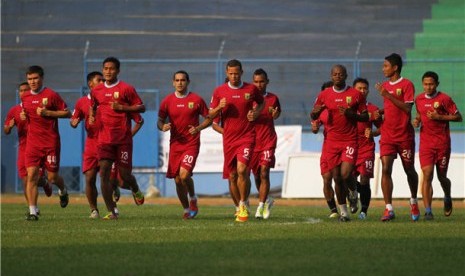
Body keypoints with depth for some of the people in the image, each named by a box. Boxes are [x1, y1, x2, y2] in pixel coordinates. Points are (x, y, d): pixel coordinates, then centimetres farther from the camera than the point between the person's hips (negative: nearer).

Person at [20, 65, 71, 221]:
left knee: (52, 177, 2)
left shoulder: (51, 95, -6)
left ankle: (63, 191, 38)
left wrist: (47, 112, -15)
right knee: (31, 175, -10)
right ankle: (32, 211, -8)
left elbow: (67, 113, -5)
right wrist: (23, 116, 5)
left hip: (51, 142, -4)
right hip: (33, 142, 4)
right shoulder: (25, 97, 9)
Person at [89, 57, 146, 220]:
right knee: (104, 172, -11)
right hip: (104, 138, 3)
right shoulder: (96, 91, 9)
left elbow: (141, 107, -2)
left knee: (125, 174, 1)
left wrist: (121, 107, -14)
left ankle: (136, 190, 39)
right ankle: (111, 211, -7)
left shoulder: (126, 89, -3)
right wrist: (92, 116, 5)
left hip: (123, 139, -3)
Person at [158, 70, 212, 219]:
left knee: (184, 175, -21)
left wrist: (198, 128, -13)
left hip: (191, 144, -3)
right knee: (177, 180, 4)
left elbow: (209, 119, 5)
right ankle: (187, 209, 22)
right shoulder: (167, 101, 4)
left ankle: (193, 198, 7)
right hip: (175, 144, 3)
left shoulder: (196, 100, -2)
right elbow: (160, 121, 11)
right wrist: (163, 126, -12)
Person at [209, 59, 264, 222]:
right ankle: (240, 207, 23)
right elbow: (211, 115, 8)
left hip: (247, 137, -3)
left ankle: (243, 204, -6)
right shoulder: (219, 91, 3)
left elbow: (261, 102, 19)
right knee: (232, 176, 7)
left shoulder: (251, 89, 1)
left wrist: (256, 112, -1)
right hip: (229, 138, 3)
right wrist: (219, 107, -13)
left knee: (242, 169, -20)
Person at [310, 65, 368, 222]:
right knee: (337, 178, 2)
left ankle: (353, 191, 18)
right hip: (332, 141, 2)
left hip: (350, 140, -2)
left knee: (345, 174, -16)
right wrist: (316, 112, -9)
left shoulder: (355, 95, 1)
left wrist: (351, 114, -13)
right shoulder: (324, 95, 6)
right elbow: (313, 117, 15)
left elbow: (365, 117, 5)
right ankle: (343, 211, 15)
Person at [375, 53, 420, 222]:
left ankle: (414, 202, 32)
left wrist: (388, 95, -21)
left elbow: (407, 108, -17)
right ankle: (389, 209, -12)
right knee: (385, 169, -11)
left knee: (409, 170, 9)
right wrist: (379, 112, 4)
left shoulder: (406, 85, -7)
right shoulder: (385, 86, 12)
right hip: (387, 136, 4)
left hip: (405, 135, -4)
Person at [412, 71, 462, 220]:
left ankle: (447, 198, 42)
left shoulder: (444, 99, -7)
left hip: (442, 143, -2)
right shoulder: (419, 99, 5)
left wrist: (439, 117, -15)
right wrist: (417, 120, 2)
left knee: (442, 177, 9)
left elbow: (458, 117, -5)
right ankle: (428, 211, -15)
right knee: (427, 175, -13)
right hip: (426, 143, 2)